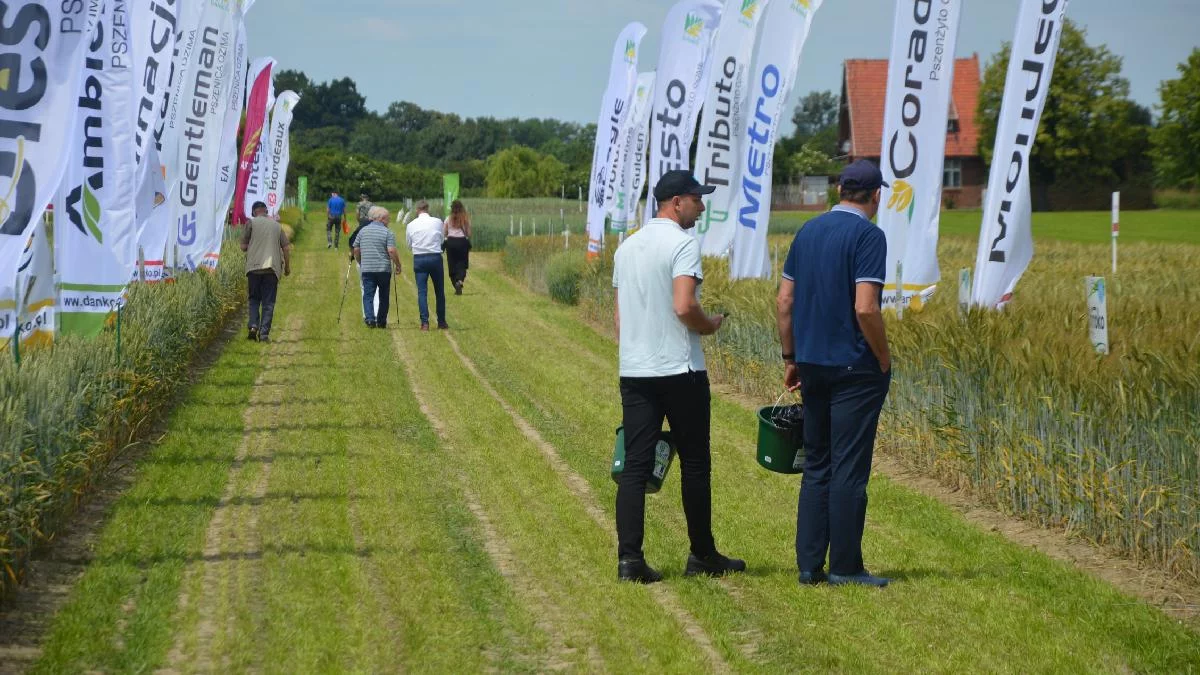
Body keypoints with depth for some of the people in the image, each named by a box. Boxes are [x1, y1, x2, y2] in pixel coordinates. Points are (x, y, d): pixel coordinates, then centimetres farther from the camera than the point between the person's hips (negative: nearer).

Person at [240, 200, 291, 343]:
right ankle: (264, 334, -2)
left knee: (254, 299, 13)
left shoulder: (252, 222, 2)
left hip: (254, 267, -1)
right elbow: (286, 248, 9)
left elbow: (243, 246, 1)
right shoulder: (276, 225, 12)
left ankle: (253, 325, -6)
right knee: (268, 303, 4)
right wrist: (287, 267, 20)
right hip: (272, 268, 2)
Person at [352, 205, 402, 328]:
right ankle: (381, 321, 14)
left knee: (368, 295, 1)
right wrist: (398, 265, -3)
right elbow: (391, 251, -14)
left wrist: (360, 263, 26)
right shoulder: (388, 233, -6)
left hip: (367, 269, 2)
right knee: (384, 297, 11)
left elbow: (356, 250, 12)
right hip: (384, 269, -2)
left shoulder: (363, 231, 8)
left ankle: (369, 318, -18)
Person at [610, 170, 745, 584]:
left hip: (633, 373, 6)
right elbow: (684, 306, -22)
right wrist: (710, 326, -3)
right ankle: (702, 555, 15)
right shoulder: (683, 243, -11)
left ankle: (629, 557, -6)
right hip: (680, 371, -6)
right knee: (695, 464, 6)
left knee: (635, 465, 2)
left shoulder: (627, 247, 14)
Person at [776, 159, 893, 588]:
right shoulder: (868, 236, -12)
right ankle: (845, 566, 3)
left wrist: (790, 358, 17)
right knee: (849, 468, -1)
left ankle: (809, 564, 12)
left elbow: (784, 302, 9)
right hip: (855, 367, -6)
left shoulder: (808, 232, 8)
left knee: (816, 466, 12)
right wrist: (884, 359, -7)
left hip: (812, 364, 6)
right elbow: (865, 308, -20)